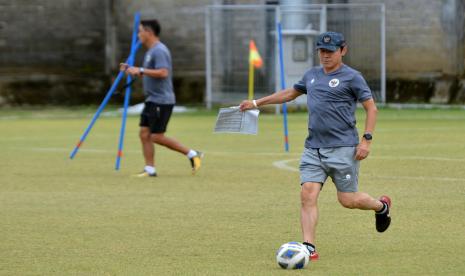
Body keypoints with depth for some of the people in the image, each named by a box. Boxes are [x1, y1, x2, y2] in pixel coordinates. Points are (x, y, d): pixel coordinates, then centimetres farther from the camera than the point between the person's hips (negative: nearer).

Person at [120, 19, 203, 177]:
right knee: (144, 133, 4)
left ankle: (192, 154, 0)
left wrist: (141, 70, -25)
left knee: (157, 137, -8)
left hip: (162, 101, -10)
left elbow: (163, 73, -28)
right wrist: (132, 71, 15)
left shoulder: (159, 50, -16)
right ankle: (150, 169, 6)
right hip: (152, 100, 10)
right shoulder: (150, 51, 16)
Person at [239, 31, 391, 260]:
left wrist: (366, 140, -12)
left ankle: (381, 206, 31)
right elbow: (290, 93, 30)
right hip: (313, 149, 5)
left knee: (348, 200, -1)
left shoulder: (351, 77, -3)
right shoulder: (312, 75, 15)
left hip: (342, 148, -5)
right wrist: (257, 103, 29)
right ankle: (309, 247, -11)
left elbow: (371, 108, -2)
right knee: (308, 194, -11)